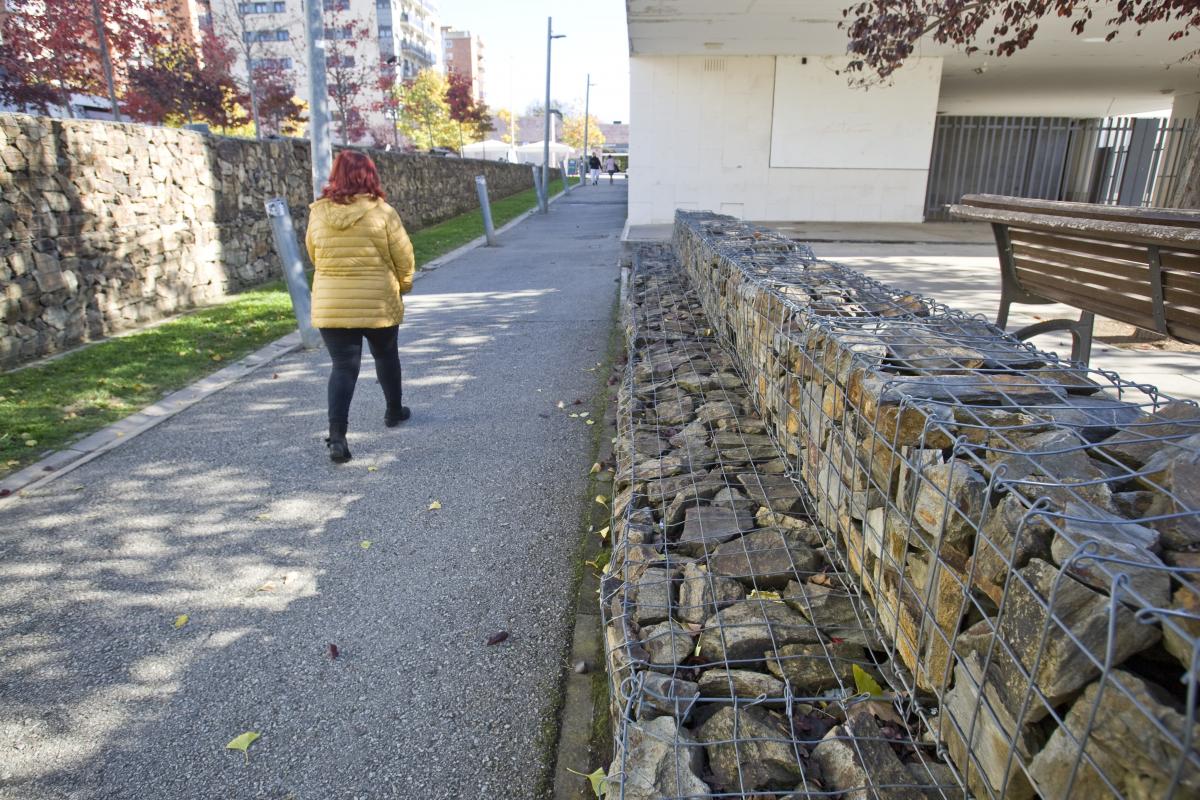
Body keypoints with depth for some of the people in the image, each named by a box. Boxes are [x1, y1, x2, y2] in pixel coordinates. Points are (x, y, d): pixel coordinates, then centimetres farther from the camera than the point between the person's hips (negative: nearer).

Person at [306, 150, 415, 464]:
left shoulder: (318, 213, 0)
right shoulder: (381, 212, -10)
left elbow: (314, 255, 11)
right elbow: (403, 256, -5)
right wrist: (403, 285, 12)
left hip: (330, 305, 2)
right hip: (378, 303, -2)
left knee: (343, 367, 3)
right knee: (386, 356, 21)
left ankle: (337, 435, -10)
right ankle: (394, 411, 38)